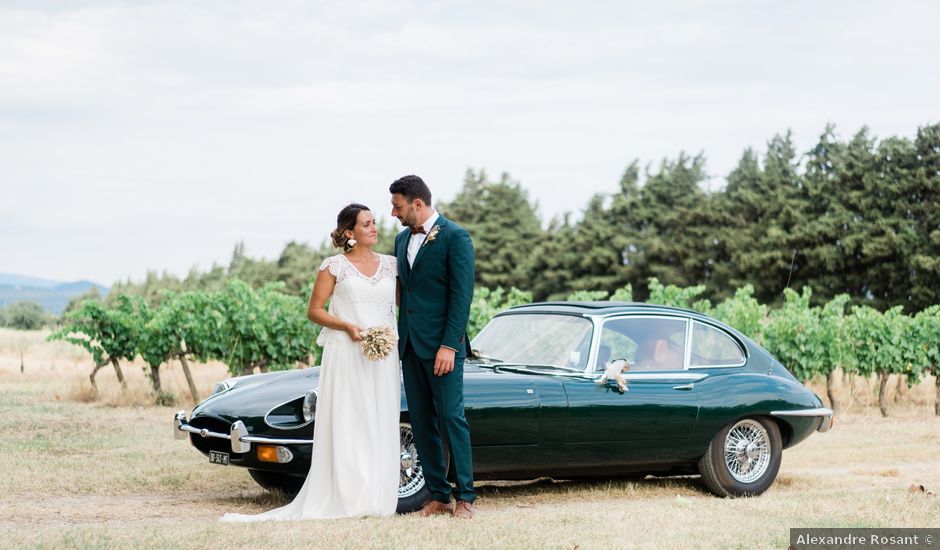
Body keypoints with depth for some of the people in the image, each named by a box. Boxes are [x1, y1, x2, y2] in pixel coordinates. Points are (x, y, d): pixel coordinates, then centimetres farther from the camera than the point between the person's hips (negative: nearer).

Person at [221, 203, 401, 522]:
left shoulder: (391, 264, 12)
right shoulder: (334, 266, 1)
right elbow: (314, 311, 1)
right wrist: (347, 327, -13)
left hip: (384, 356, 4)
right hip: (345, 355, -4)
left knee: (381, 428, 2)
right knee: (345, 427, -6)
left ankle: (378, 498, 6)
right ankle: (346, 497, -5)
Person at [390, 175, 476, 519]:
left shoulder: (455, 237, -8)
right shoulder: (402, 240, 14)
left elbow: (462, 294, -12)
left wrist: (449, 346, -17)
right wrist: (399, 341, 10)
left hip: (441, 345, -7)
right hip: (409, 344, 7)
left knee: (451, 418, -7)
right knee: (421, 421, 6)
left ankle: (465, 497, -1)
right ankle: (438, 496, 10)